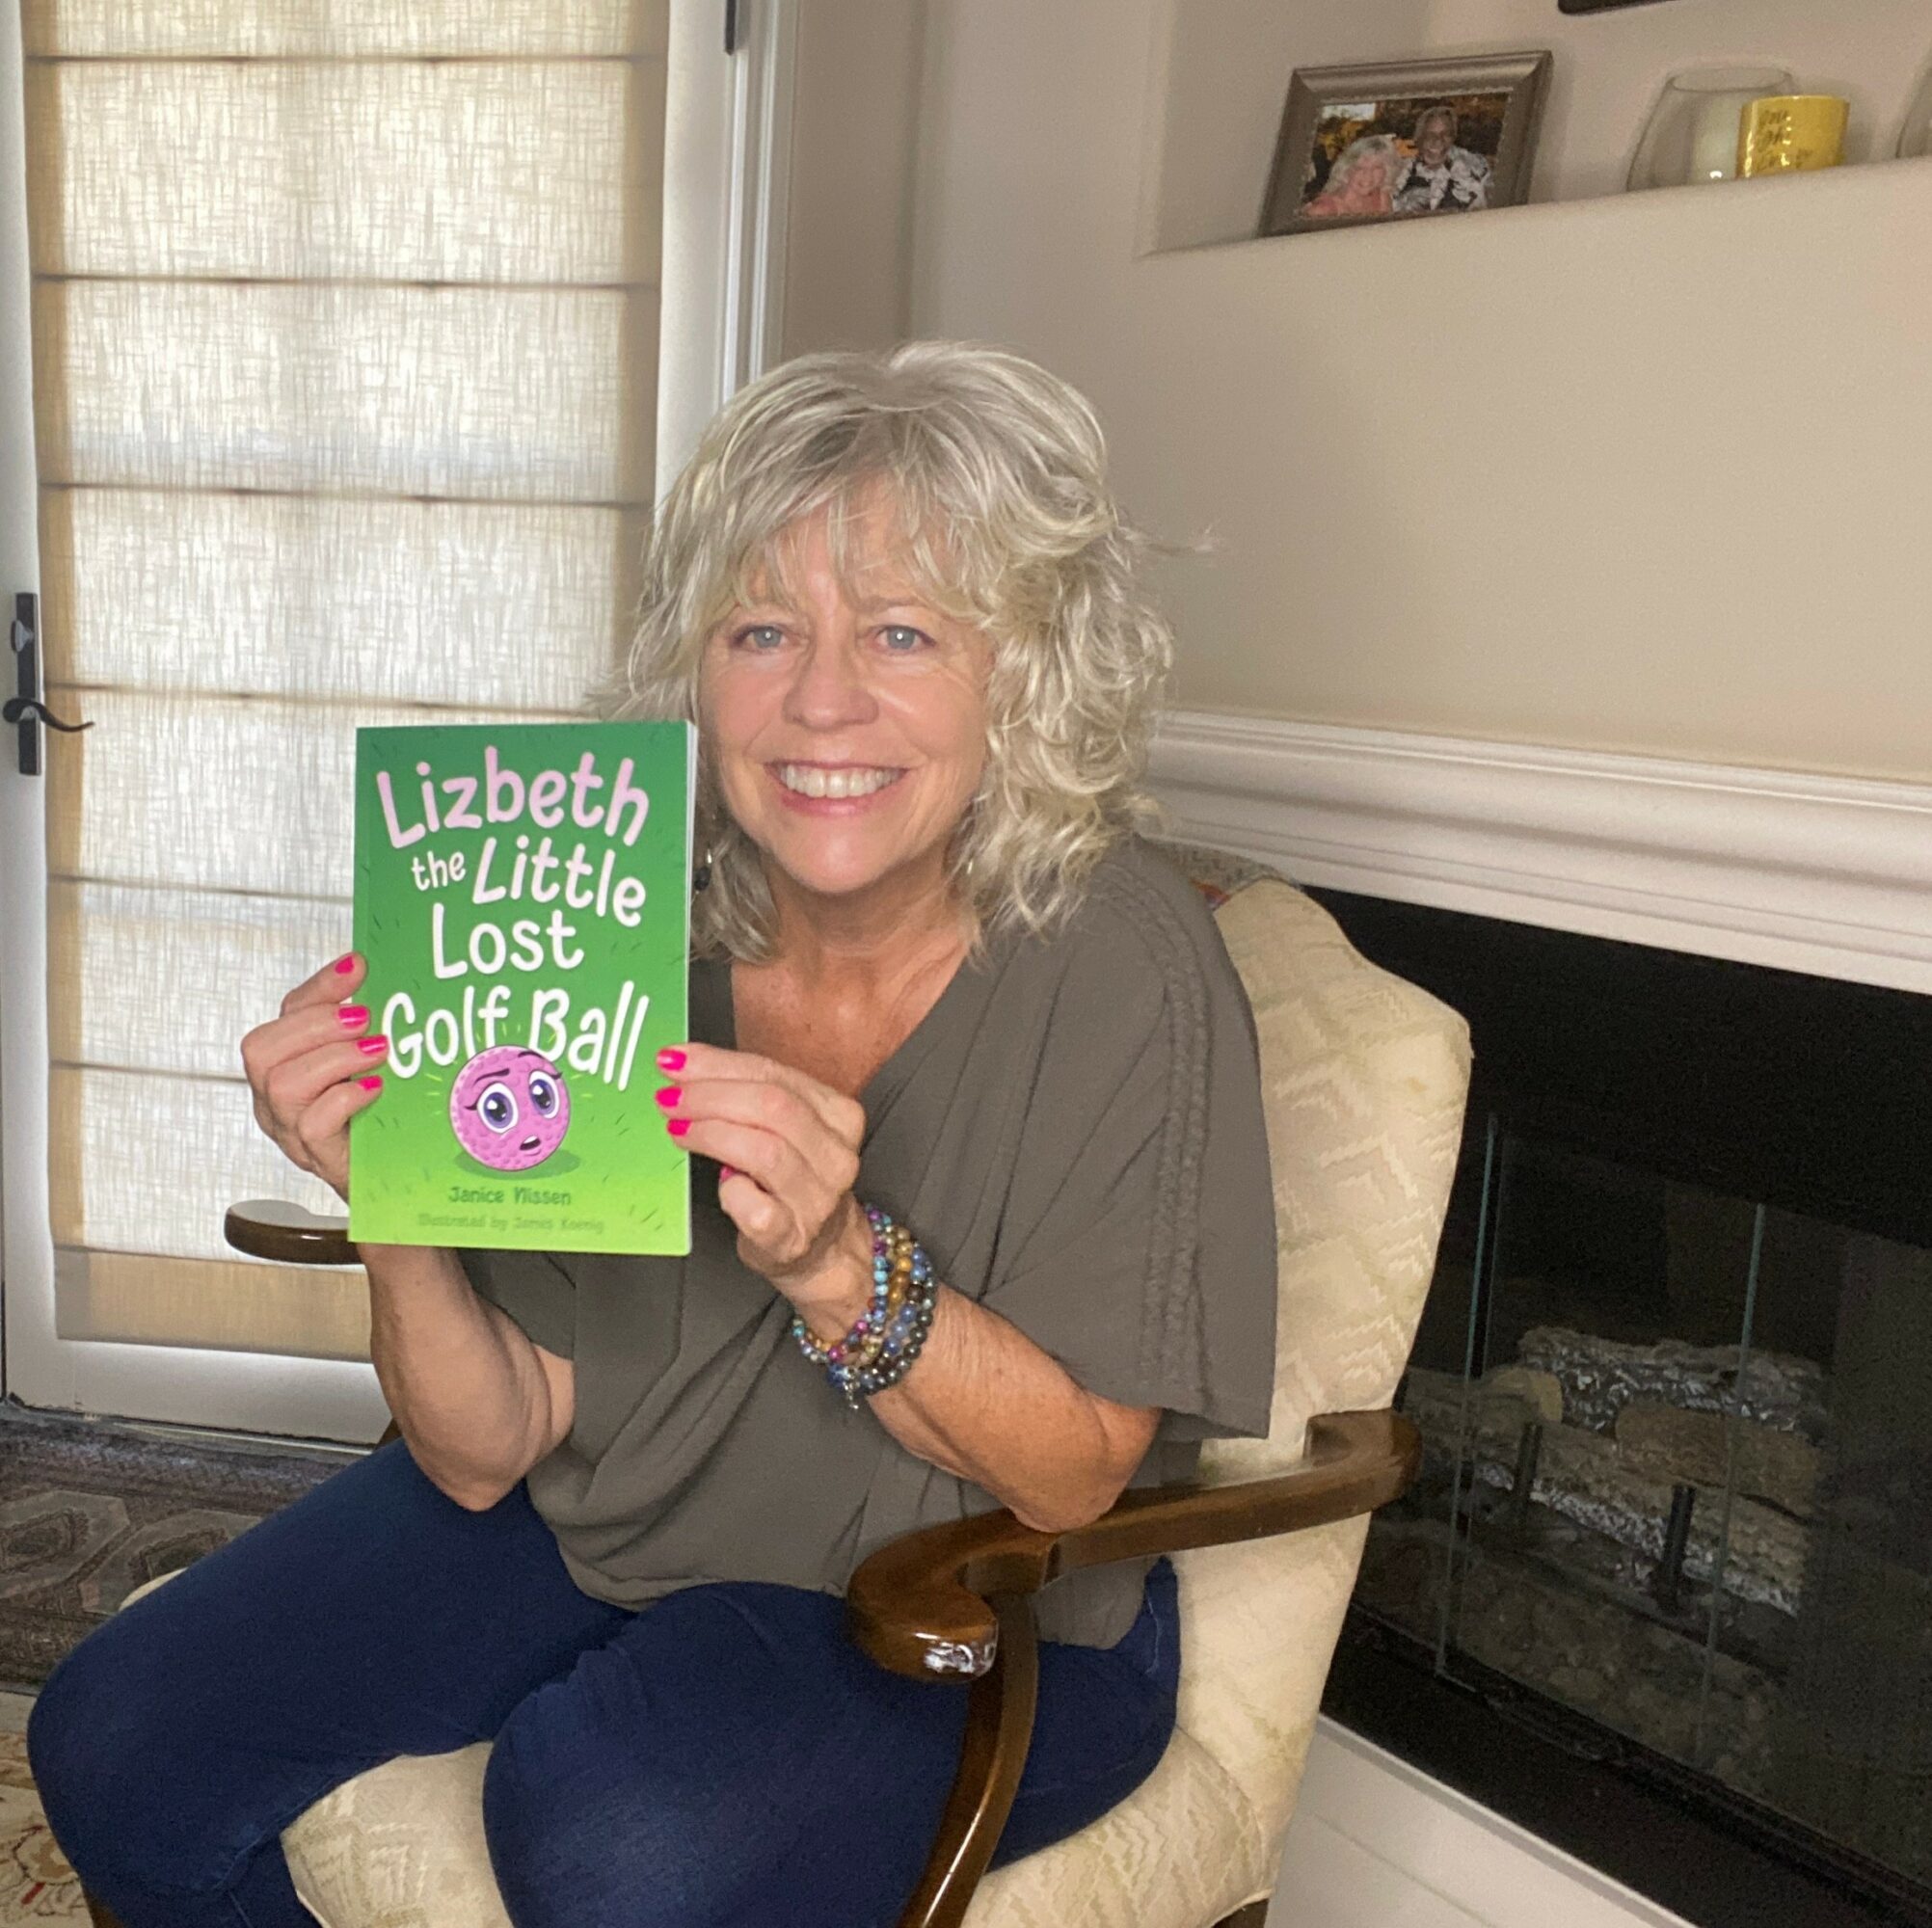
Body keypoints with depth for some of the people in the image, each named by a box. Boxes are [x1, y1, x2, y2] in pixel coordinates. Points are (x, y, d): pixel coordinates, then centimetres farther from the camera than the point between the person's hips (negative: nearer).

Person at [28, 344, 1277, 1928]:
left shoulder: (1119, 964, -20)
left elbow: (1077, 1476, -16)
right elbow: (486, 1458, -8)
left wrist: (840, 1265, -33)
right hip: (597, 1518, 4)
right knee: (118, 1743, -3)